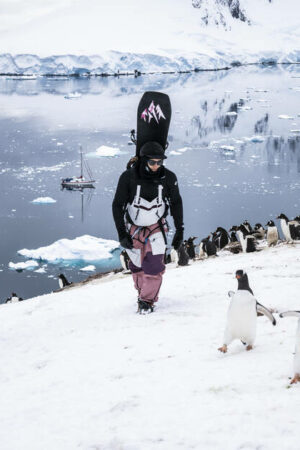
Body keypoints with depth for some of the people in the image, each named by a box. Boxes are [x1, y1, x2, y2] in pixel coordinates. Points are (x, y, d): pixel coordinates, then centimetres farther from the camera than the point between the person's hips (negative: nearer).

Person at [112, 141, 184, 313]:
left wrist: (180, 230, 3)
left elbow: (176, 203, 3)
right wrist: (122, 233, -13)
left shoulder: (168, 178, -13)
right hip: (133, 228, 0)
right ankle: (143, 291, 33)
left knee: (154, 265, -13)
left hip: (156, 227, 0)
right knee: (137, 265, 7)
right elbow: (117, 205, -9)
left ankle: (147, 300, 2)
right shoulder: (128, 177, -19)